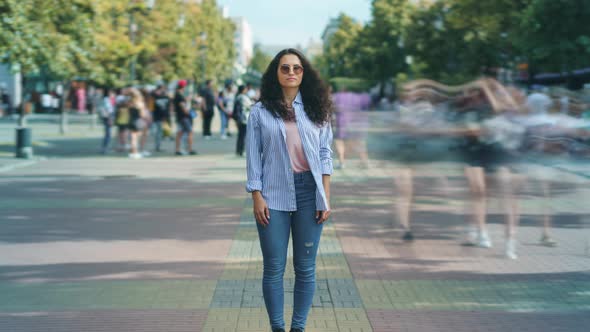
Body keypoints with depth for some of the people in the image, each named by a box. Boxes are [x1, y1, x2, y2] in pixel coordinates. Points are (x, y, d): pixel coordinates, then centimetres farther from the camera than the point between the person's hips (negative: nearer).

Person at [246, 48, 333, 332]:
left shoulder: (316, 109, 7)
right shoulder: (261, 111, 2)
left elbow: (325, 154, 6)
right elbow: (253, 158, 2)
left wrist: (326, 197, 0)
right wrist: (257, 198, -6)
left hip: (309, 192, 1)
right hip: (273, 195, -1)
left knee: (305, 267, 4)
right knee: (274, 268, 2)